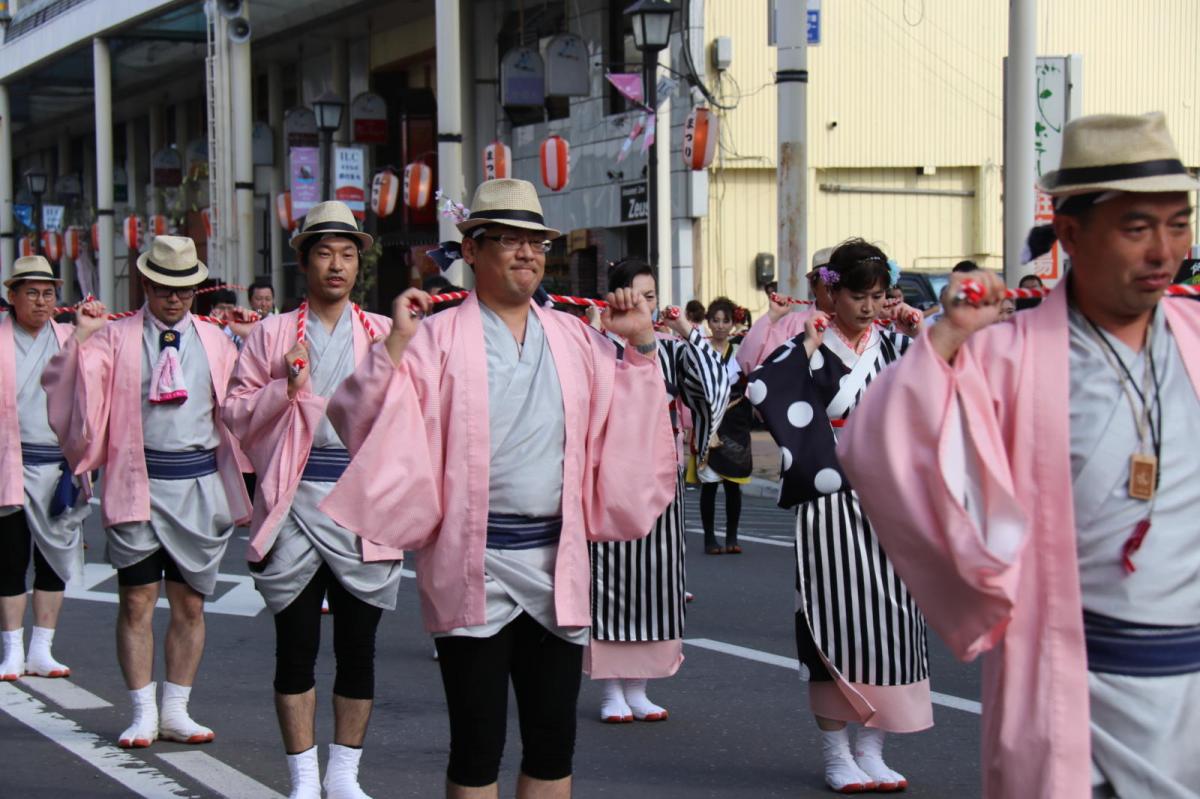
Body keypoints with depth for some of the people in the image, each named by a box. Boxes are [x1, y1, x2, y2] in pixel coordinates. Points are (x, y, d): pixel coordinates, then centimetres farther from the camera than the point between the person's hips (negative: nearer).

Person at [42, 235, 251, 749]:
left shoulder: (214, 340, 9)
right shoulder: (115, 338, 2)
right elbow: (63, 384, -7)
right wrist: (80, 338, -16)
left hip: (200, 483, 2)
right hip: (138, 483, -2)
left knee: (190, 604, 7)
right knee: (136, 602, 1)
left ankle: (176, 712, 17)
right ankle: (143, 714, 10)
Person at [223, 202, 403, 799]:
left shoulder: (384, 334, 10)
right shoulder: (272, 335, 8)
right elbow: (235, 412, 5)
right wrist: (285, 390, -10)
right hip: (294, 502, -1)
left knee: (358, 648, 7)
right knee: (295, 648, 4)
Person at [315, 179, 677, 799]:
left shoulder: (576, 340, 11)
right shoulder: (437, 339, -2)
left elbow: (626, 427, 15)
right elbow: (356, 422, -9)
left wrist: (640, 346, 7)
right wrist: (395, 344, -19)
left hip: (555, 564, 4)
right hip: (474, 567, -4)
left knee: (553, 745, 10)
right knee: (477, 748, 2)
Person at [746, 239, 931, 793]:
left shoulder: (894, 344, 10)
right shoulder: (811, 345, -3)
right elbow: (764, 391, -18)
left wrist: (921, 337, 2)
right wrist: (807, 347, -17)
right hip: (832, 501, -4)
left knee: (888, 613, 3)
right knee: (837, 614, -2)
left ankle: (871, 749, 12)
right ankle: (836, 753, 9)